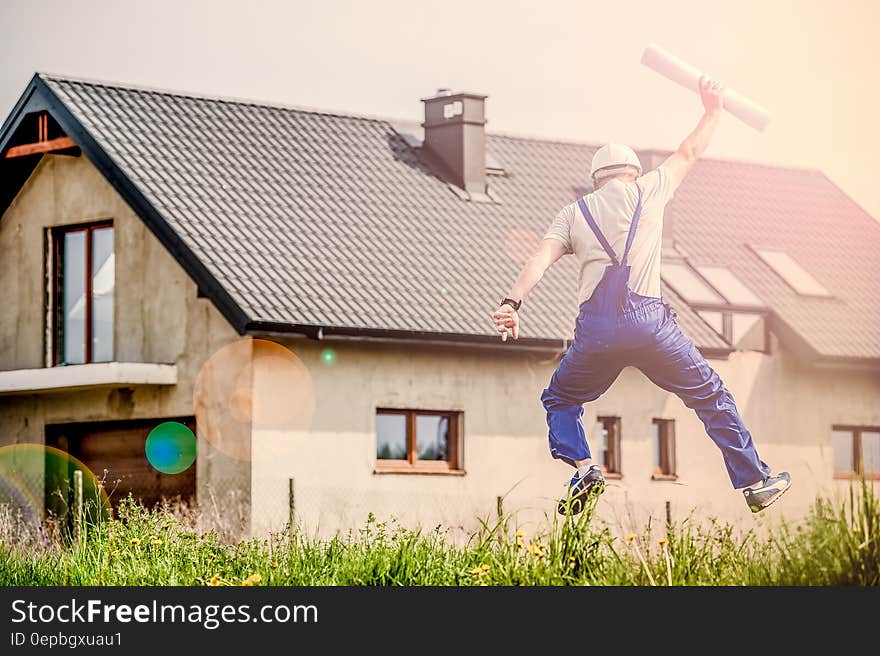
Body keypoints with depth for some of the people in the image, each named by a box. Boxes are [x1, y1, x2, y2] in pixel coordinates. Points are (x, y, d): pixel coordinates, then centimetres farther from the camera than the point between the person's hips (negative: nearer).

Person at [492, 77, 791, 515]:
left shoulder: (574, 213, 17)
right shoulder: (647, 190, 16)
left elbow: (542, 257, 1)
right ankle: (754, 483, 11)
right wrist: (712, 110, 45)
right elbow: (688, 153, 30)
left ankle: (582, 466, -3)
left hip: (596, 327, 1)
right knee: (710, 396, 12)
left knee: (559, 400, 22)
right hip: (648, 321, -1)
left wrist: (512, 302, -11)